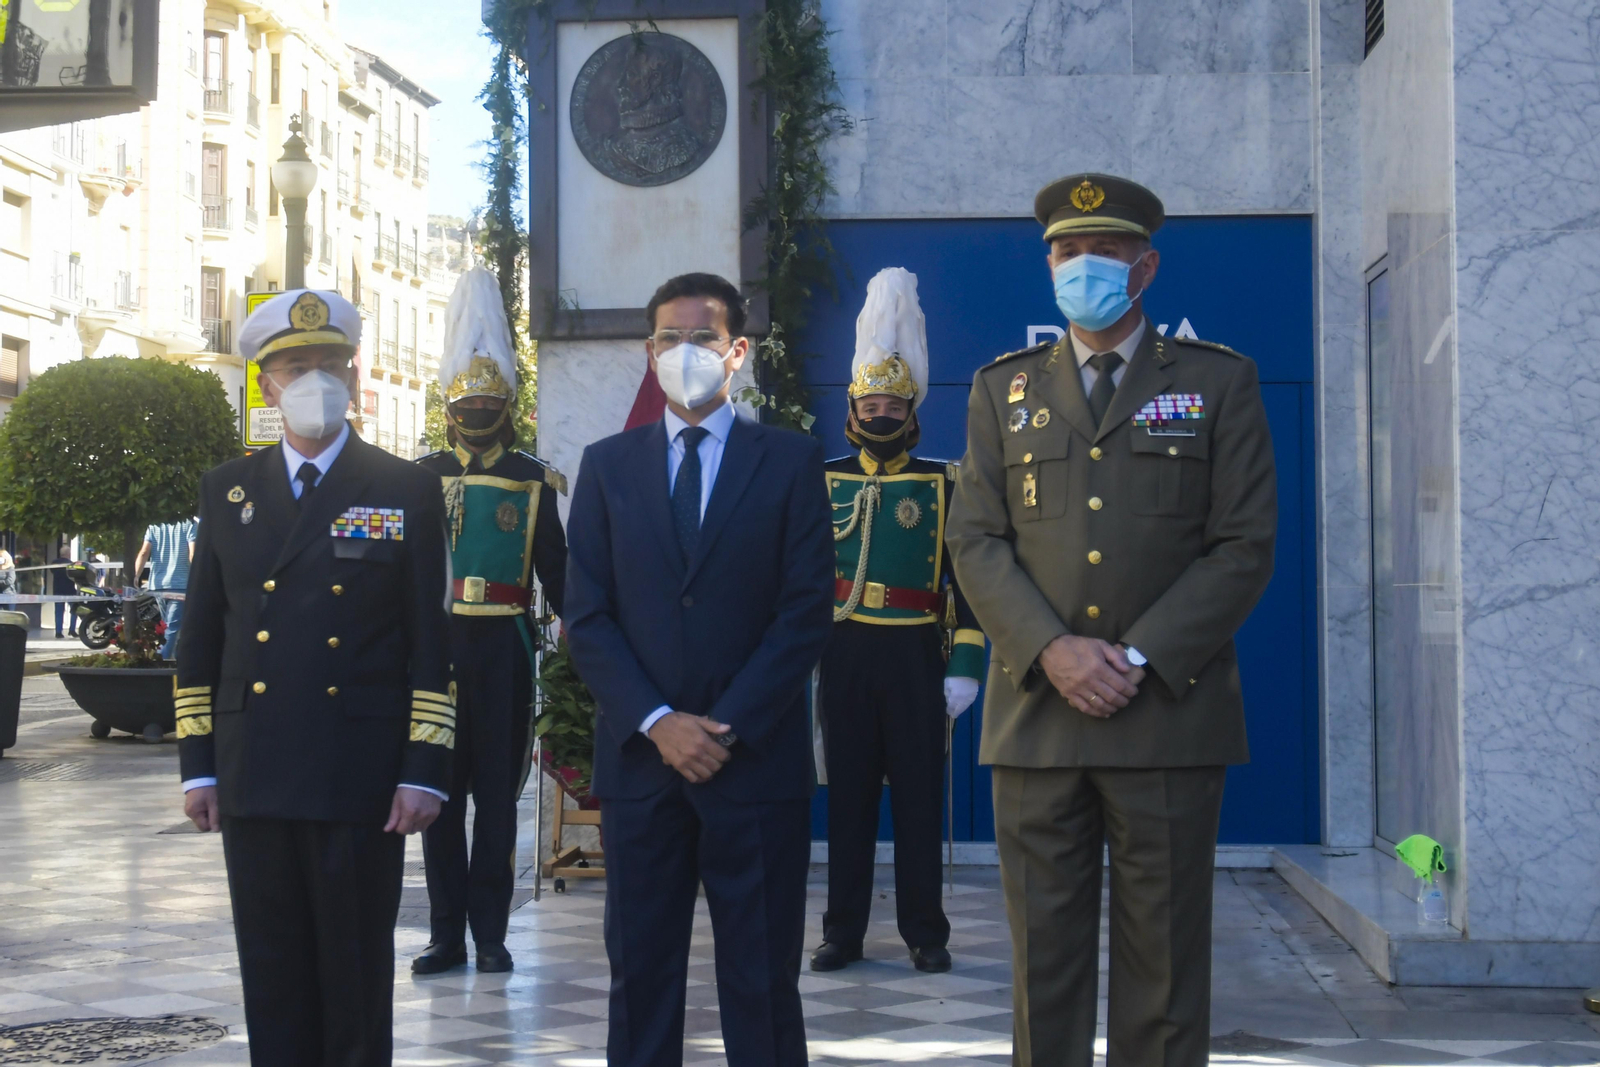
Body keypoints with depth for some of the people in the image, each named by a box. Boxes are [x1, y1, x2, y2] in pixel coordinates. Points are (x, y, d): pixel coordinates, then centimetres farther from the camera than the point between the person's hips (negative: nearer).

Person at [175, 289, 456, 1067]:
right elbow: (200, 638, 11)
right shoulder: (227, 490, 11)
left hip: (361, 781, -3)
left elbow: (430, 644, -1)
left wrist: (423, 771, -7)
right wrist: (198, 765, 6)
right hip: (254, 781, 3)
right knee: (272, 974, 8)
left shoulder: (407, 492, 2)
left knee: (358, 971, 3)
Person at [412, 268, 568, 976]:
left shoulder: (534, 481, 5)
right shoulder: (421, 477, 8)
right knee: (439, 790, 4)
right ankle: (448, 935, 11)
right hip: (434, 644, 1)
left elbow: (555, 572, 7)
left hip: (503, 650, -1)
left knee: (497, 791, 2)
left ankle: (491, 935, 9)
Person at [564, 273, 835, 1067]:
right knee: (639, 973, 5)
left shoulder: (791, 462, 4)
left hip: (757, 757, -2)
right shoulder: (607, 465, 9)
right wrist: (657, 722, -8)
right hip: (640, 757, 2)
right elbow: (587, 616, 4)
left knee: (762, 980, 3)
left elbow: (807, 610, -2)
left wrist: (728, 727, -10)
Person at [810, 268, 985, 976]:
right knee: (847, 794, 5)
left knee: (919, 796, 2)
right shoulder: (822, 483, 8)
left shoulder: (942, 486, 3)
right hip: (844, 657, 1)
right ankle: (844, 931, 12)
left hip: (915, 658, -1)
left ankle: (925, 933, 10)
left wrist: (965, 668, -6)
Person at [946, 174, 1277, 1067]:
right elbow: (977, 541, 6)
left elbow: (1245, 547, -1)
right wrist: (1053, 651, -11)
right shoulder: (1004, 390, 14)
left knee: (1165, 959, 2)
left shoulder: (1220, 383, 6)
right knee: (1045, 955, 5)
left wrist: (1139, 659, -11)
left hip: (1170, 715, -2)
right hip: (1037, 715, 2)